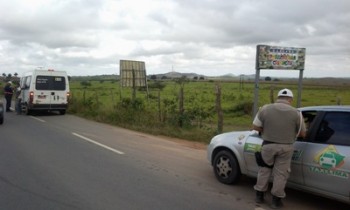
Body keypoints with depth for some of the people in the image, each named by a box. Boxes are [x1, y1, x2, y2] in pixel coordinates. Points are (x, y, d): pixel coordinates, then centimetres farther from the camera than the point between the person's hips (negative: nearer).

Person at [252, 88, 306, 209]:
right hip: (285, 147, -1)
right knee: (280, 173, 11)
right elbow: (303, 134, 2)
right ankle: (276, 200, 20)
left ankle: (259, 195, 26)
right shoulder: (296, 113, -6)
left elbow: (255, 127, -1)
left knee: (264, 169, 18)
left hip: (268, 145, 1)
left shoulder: (265, 109, -5)